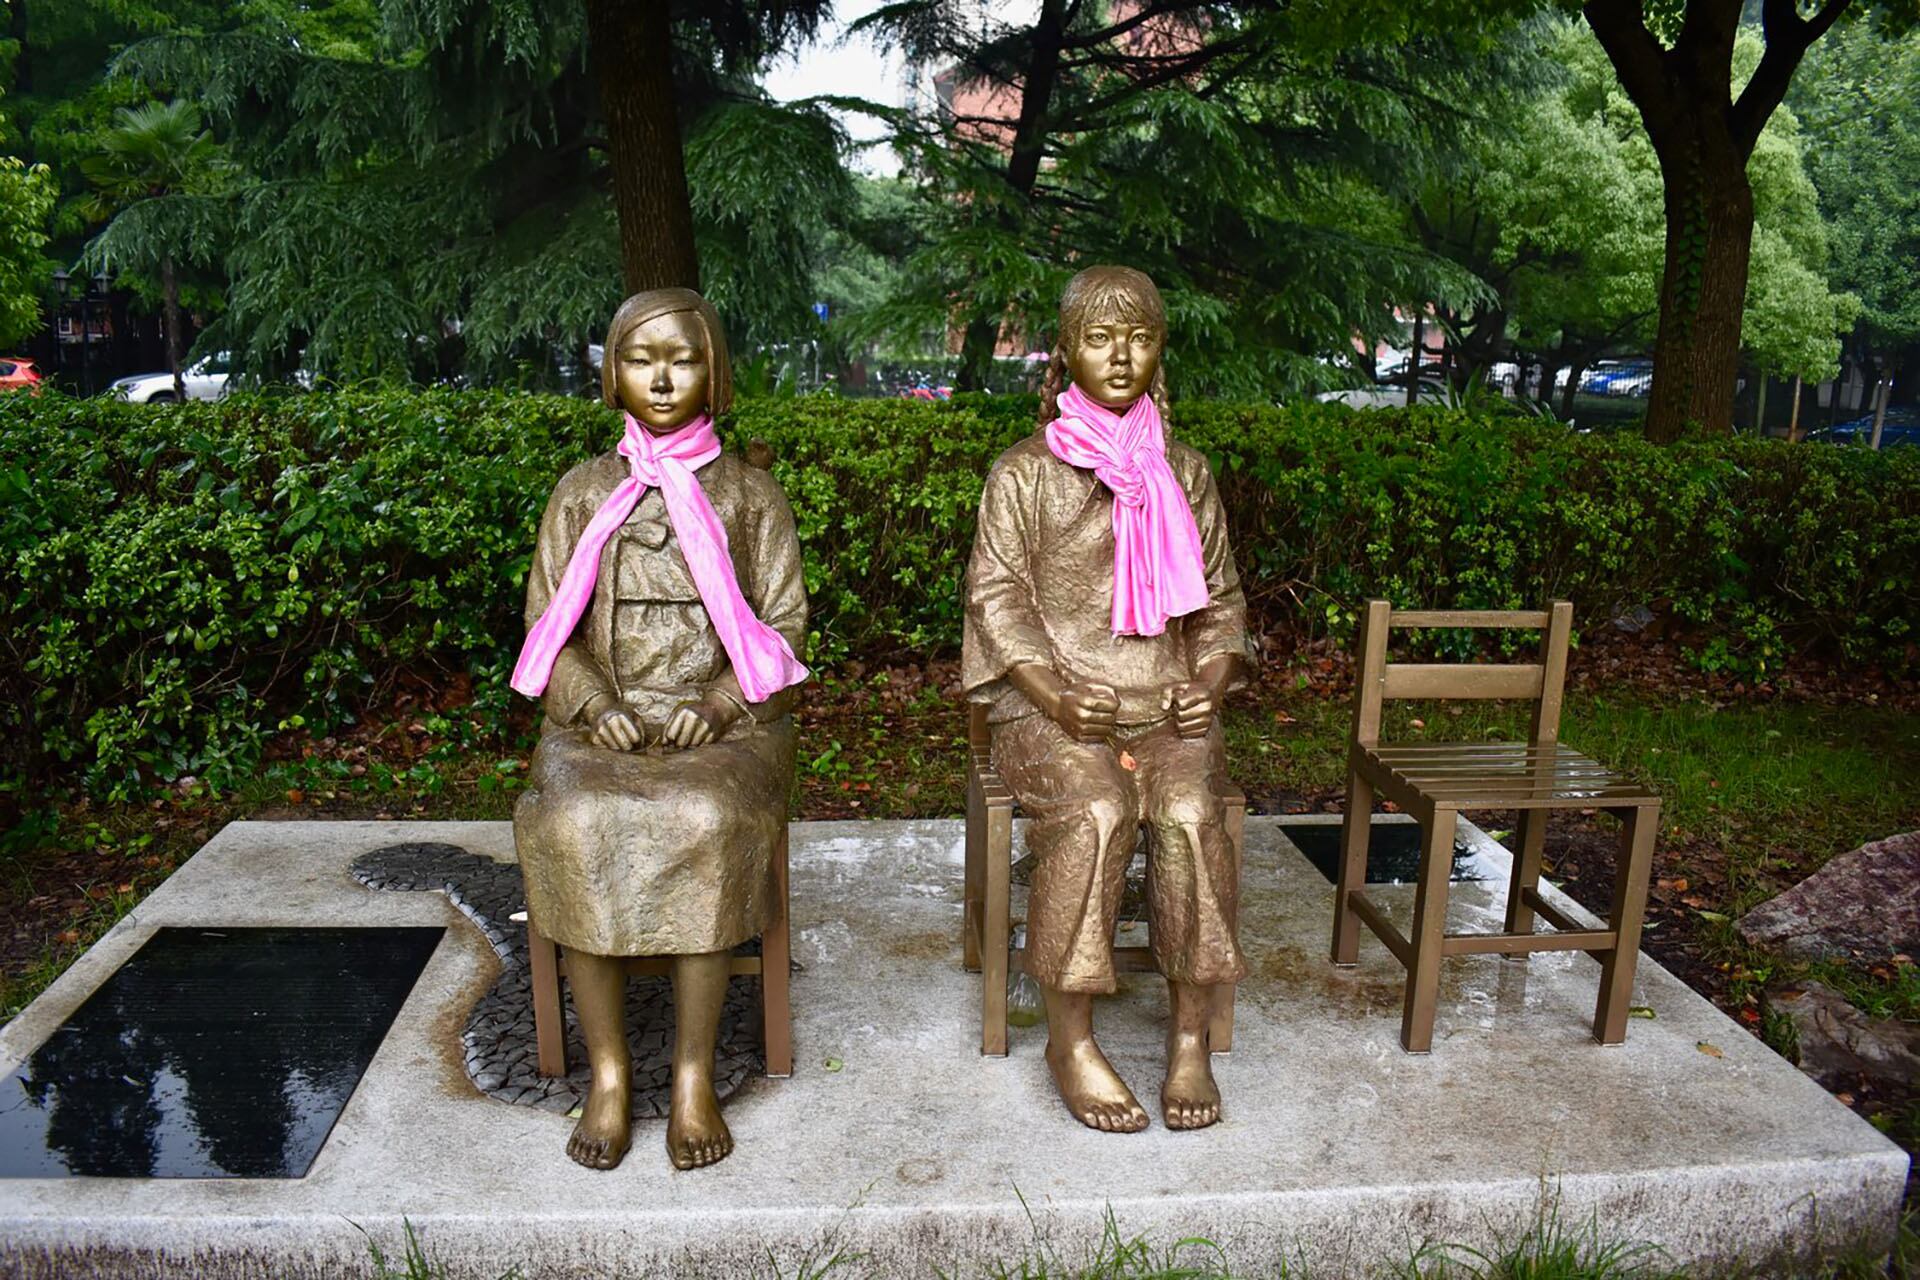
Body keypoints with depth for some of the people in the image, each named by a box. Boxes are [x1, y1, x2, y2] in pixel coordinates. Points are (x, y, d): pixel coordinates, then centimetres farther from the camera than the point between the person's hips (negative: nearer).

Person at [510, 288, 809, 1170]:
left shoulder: (748, 494, 10)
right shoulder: (582, 493, 14)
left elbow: (784, 623, 5)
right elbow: (547, 624, 11)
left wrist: (719, 705, -12)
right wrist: (595, 705, -9)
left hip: (726, 723, -1)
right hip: (603, 724, 2)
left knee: (705, 822, -34)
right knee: (575, 825, -31)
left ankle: (694, 1074, -20)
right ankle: (608, 1069, -16)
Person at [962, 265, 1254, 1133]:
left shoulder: (1185, 474, 15)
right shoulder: (1024, 473, 5)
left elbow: (1220, 598, 17)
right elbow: (997, 600, -1)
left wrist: (1210, 684, -2)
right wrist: (1056, 698, -15)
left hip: (1166, 705, 3)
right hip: (1053, 704, -2)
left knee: (1189, 814, -28)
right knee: (1096, 812, -31)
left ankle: (1191, 1035, -14)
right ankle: (1070, 1040, -16)